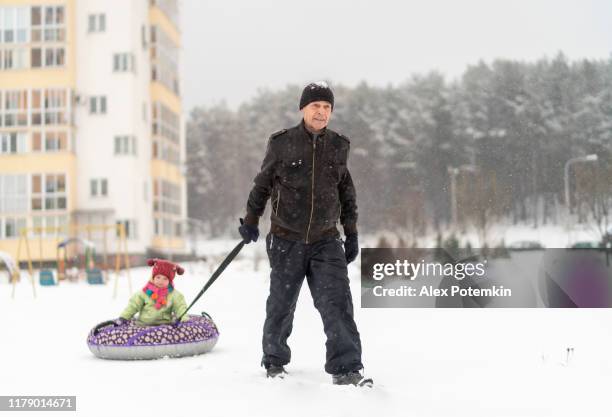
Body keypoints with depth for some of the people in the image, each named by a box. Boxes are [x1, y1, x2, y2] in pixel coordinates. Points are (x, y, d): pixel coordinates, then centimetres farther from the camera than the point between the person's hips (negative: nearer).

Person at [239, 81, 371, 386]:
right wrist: (251, 221, 9)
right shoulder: (282, 144, -4)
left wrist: (351, 233, 13)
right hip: (286, 240, -1)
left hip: (326, 241, 2)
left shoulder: (338, 147, 5)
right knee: (281, 304, 9)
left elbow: (346, 192, 14)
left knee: (337, 302, -10)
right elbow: (262, 184, 7)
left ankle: (345, 368, -8)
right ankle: (274, 361, 28)